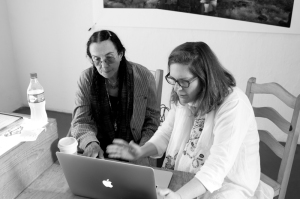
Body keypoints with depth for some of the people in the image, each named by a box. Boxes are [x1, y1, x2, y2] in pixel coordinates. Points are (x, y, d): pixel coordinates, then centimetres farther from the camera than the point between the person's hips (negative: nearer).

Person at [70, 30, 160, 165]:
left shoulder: (144, 77, -8)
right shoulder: (86, 79, -4)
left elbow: (152, 121, -2)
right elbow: (81, 121, -5)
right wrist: (91, 142, -26)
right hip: (99, 152, 2)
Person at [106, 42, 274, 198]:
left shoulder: (233, 105, -25)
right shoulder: (183, 96, -3)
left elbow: (217, 167, -31)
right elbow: (167, 133, 6)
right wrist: (141, 152, -12)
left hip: (226, 185, -5)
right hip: (183, 178, 6)